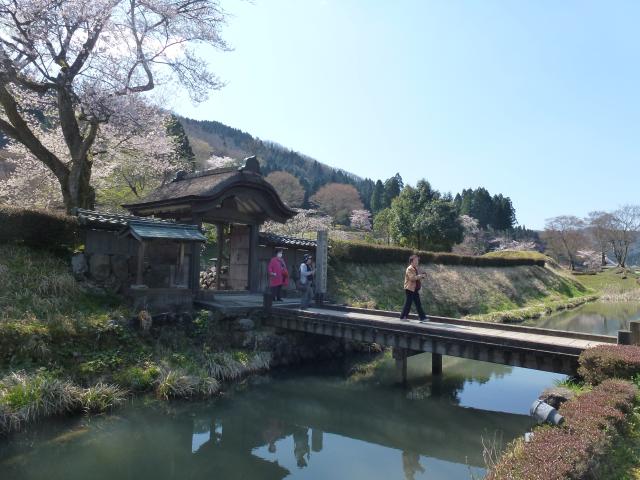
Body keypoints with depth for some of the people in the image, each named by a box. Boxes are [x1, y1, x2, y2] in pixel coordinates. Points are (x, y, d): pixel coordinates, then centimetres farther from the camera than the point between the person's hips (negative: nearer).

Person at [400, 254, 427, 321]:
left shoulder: (415, 268, 17)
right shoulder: (409, 269, -12)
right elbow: (412, 278, -25)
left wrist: (421, 276, 8)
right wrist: (420, 276, -22)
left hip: (415, 289, 9)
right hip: (410, 289, -9)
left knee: (418, 304, 6)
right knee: (408, 303, -4)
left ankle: (422, 317, 5)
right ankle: (403, 317, 6)